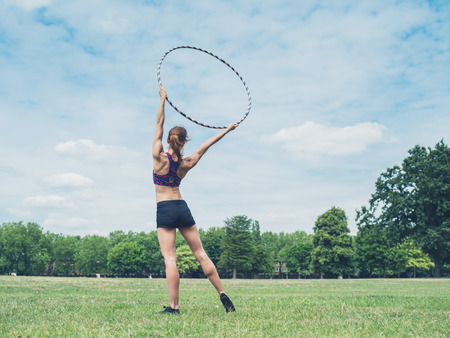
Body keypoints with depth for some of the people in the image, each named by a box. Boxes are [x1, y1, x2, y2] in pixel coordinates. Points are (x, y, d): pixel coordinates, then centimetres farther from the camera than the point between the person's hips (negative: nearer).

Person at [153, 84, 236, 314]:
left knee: (169, 258, -7)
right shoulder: (185, 164, 2)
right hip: (182, 208, 4)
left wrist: (162, 99, 5)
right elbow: (203, 148, 14)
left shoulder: (159, 157, -7)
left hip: (164, 210, -4)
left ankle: (174, 306, -11)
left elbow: (159, 124, -1)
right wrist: (225, 131, 25)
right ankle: (222, 294, 11)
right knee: (200, 254, 9)